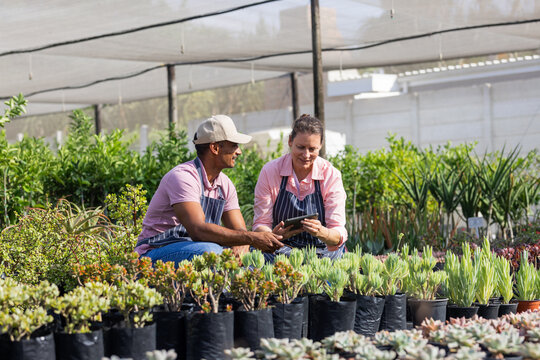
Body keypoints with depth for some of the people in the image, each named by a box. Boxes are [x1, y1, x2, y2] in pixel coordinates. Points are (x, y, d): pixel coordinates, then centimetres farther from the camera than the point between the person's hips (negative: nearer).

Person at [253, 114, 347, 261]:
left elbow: (339, 236, -11)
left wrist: (321, 232, -35)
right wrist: (273, 235, -30)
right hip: (280, 249, 1)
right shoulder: (270, 171, -6)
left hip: (322, 251, 0)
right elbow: (260, 225, -5)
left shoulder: (331, 176, -7)